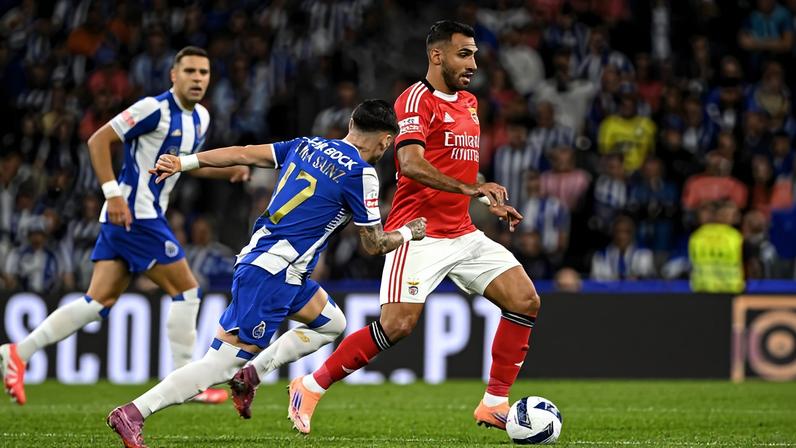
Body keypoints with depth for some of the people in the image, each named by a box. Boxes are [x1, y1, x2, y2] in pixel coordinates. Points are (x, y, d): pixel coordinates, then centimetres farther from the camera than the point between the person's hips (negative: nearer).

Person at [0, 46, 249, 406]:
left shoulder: (200, 118, 14)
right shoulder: (156, 109, -14)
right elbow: (99, 140, -14)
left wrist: (229, 171, 14)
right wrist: (113, 193, -20)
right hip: (135, 213, -9)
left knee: (100, 301, 4)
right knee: (187, 291, -4)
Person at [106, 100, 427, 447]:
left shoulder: (307, 145, 12)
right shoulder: (360, 174, -10)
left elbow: (244, 154, 11)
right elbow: (374, 245, -2)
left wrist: (184, 162, 13)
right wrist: (407, 232, 18)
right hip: (272, 275, -9)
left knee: (331, 323, 24)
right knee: (220, 366, -9)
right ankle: (132, 414, -14)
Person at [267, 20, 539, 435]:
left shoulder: (468, 103, 17)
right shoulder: (416, 100, -10)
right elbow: (411, 164, -25)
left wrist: (492, 203, 17)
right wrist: (470, 188, -31)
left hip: (463, 234, 8)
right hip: (420, 233, -8)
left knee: (525, 301, -3)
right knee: (397, 324, -17)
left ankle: (495, 403, 4)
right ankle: (311, 387, -1)